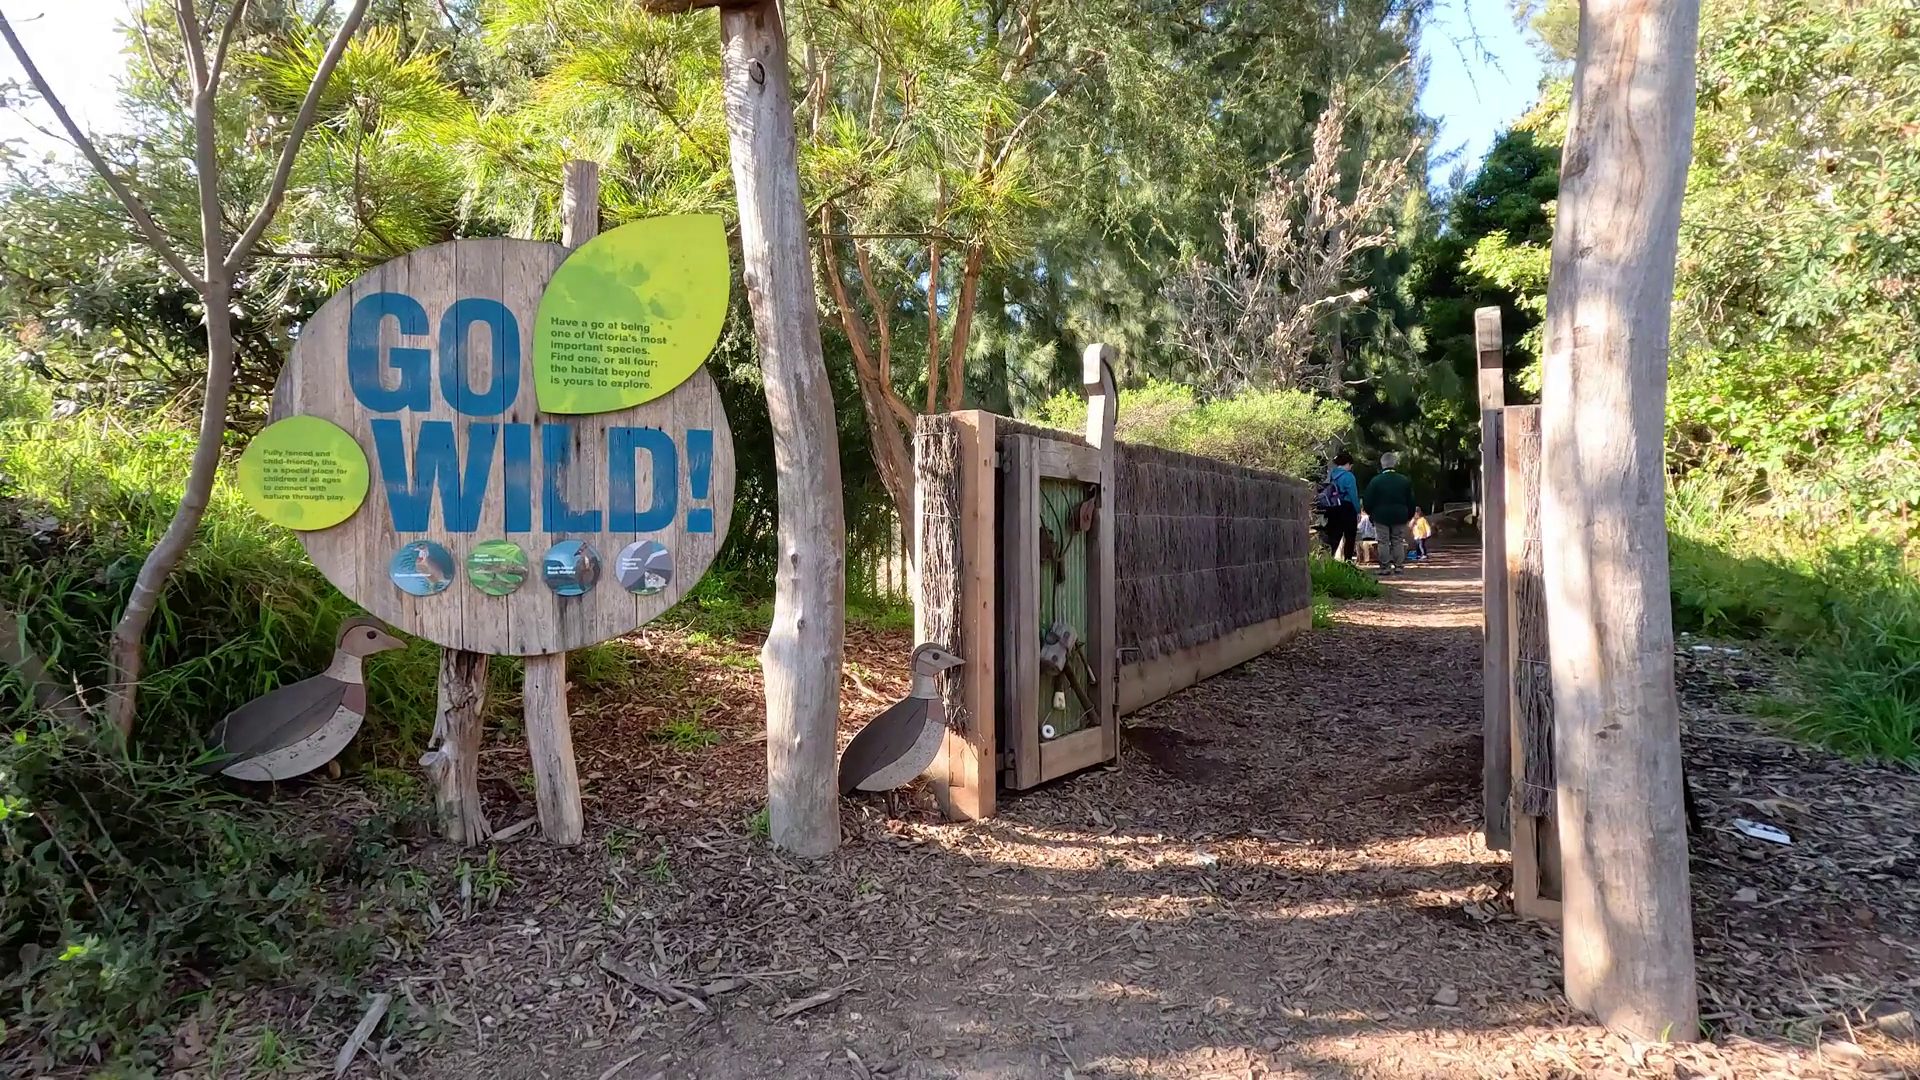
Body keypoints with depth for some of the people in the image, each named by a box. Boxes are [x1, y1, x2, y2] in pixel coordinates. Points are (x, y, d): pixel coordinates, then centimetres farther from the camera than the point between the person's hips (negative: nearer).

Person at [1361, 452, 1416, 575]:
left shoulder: (1376, 481, -9)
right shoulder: (1405, 480, 0)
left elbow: (1368, 501, -7)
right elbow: (1411, 500, 6)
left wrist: (1372, 513, 9)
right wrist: (1409, 515, 16)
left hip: (1381, 516, -2)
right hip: (1400, 516, 2)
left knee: (1384, 542, 2)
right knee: (1398, 542, 9)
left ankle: (1385, 567, 0)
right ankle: (1399, 566, 8)